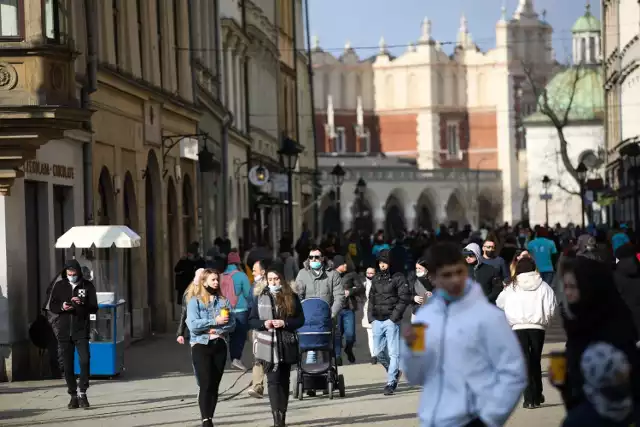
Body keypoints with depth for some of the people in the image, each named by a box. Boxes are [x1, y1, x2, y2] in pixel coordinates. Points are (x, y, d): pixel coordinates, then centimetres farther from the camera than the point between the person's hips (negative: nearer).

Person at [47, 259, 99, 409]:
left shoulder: (87, 286, 2)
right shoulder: (59, 286, 6)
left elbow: (94, 308, 0)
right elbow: (52, 306, 8)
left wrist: (82, 303, -19)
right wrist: (62, 307, -13)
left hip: (81, 331, -2)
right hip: (64, 331, 2)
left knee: (84, 360, -16)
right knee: (68, 365, 5)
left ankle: (82, 393, -5)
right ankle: (73, 395, 15)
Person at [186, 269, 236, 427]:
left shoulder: (223, 300, 10)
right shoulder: (194, 301, -1)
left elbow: (232, 323, 1)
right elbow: (193, 325, -13)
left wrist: (215, 330, -12)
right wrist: (215, 321, -14)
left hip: (219, 345, 4)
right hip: (201, 346, -4)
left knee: (214, 385, 5)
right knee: (206, 384, -12)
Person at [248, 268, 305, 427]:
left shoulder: (292, 297, 4)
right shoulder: (260, 299, 5)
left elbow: (300, 319, 4)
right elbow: (251, 321, 7)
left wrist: (285, 323, -13)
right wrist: (264, 324, -13)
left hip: (287, 345, 2)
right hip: (268, 347, -1)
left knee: (284, 381, 9)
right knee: (273, 380, -11)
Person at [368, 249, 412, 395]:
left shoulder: (398, 278, -4)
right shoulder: (376, 278, 15)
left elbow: (404, 298, -10)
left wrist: (395, 316, -15)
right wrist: (370, 316, 9)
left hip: (391, 321, -6)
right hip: (377, 320, 6)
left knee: (393, 352, -6)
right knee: (379, 352, 9)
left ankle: (391, 382, -4)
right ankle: (394, 372, 31)